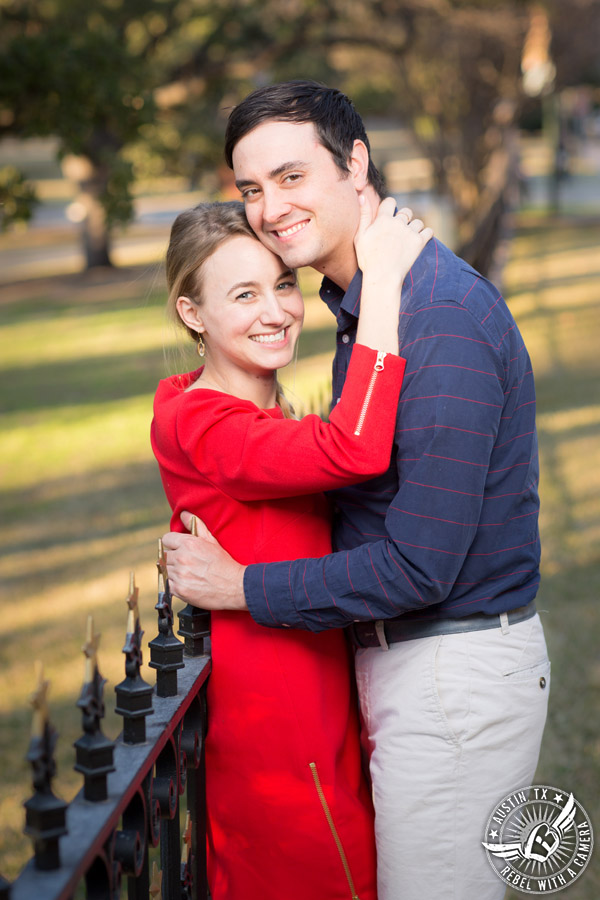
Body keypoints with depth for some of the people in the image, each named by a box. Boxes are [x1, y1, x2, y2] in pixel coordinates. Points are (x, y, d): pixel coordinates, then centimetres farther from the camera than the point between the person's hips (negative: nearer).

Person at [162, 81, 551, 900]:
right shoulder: (364, 303, 7)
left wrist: (243, 586, -16)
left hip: (455, 675, -9)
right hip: (401, 657, 9)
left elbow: (420, 565, -25)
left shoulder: (444, 316, -24)